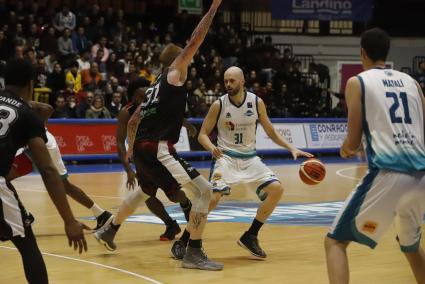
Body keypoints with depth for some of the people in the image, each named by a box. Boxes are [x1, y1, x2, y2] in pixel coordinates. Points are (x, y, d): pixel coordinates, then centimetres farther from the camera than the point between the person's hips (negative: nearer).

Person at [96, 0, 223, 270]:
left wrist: (133, 148, 34)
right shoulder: (174, 73, -2)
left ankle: (110, 229, 50)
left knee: (145, 191, 36)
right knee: (203, 189, -13)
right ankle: (194, 253, -17)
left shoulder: (156, 85, 21)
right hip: (158, 148, -10)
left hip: (143, 146, 10)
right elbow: (194, 43, -11)